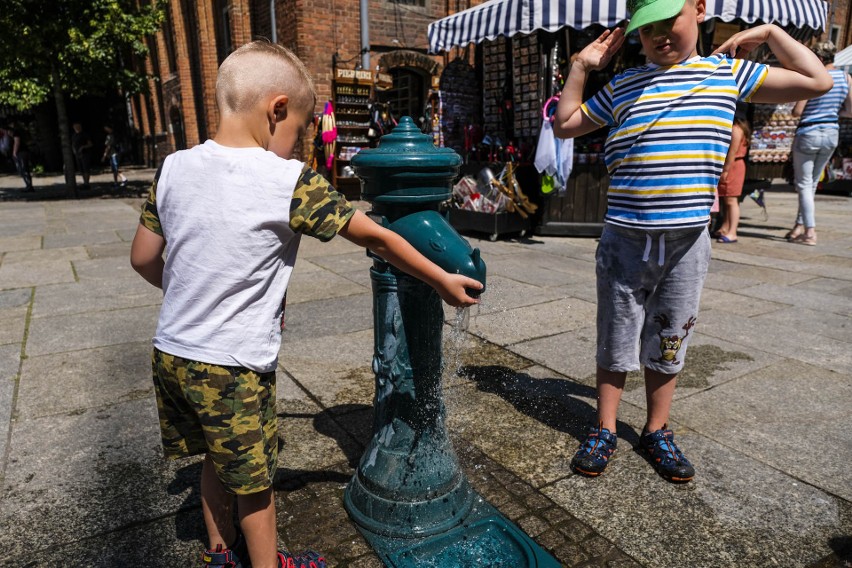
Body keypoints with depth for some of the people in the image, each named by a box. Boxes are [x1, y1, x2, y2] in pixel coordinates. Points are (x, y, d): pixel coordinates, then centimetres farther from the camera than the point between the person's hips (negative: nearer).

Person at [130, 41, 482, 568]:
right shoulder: (291, 182, -19)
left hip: (171, 351, 6)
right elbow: (376, 237, -13)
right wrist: (442, 280, -2)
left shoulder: (174, 168, -3)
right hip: (234, 366, -6)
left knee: (217, 458, 27)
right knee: (253, 476, 16)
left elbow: (144, 259, 5)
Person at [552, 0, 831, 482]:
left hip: (688, 240, 1)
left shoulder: (729, 73, 8)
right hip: (625, 239, 0)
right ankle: (605, 432, 22)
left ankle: (657, 432, 29)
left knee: (669, 344, 12)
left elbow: (819, 81, 13)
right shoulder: (622, 86, 9)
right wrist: (582, 67, 10)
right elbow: (566, 124, 15)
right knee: (616, 343, 7)